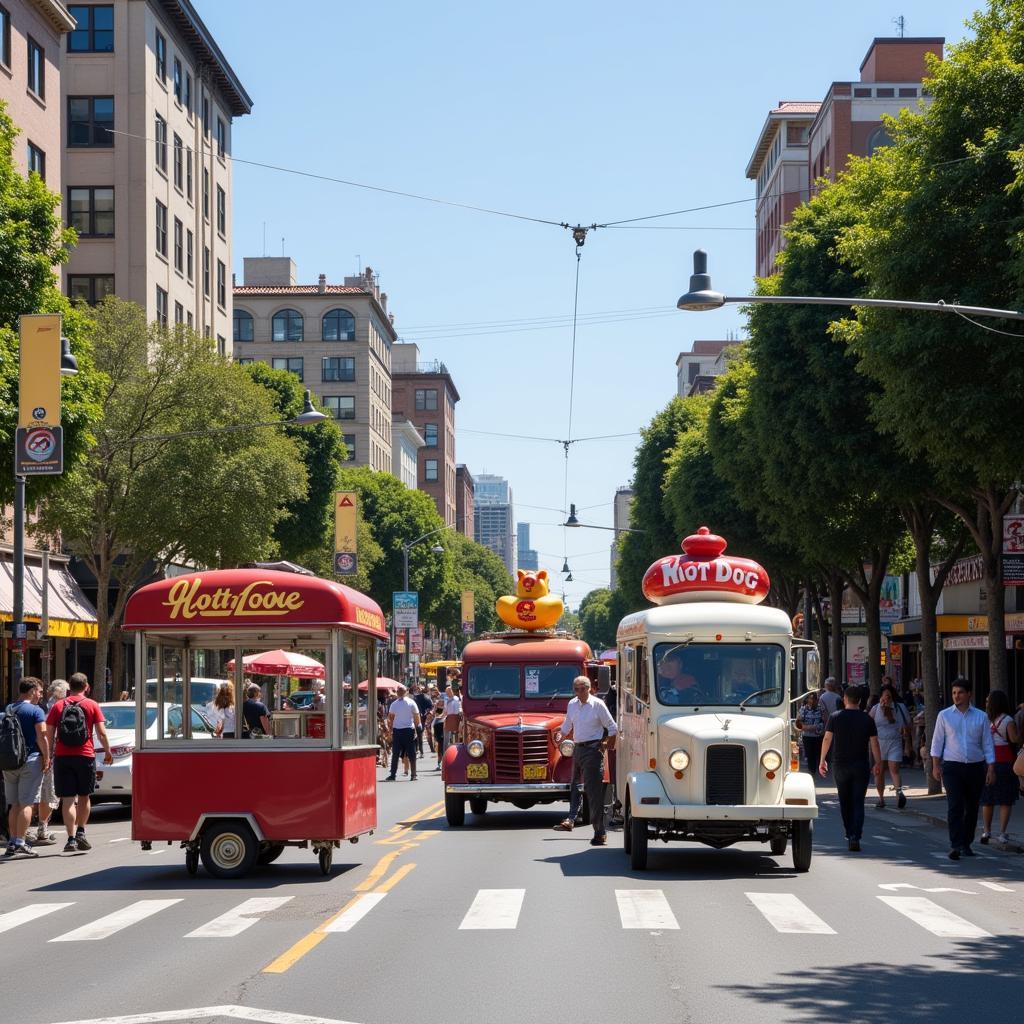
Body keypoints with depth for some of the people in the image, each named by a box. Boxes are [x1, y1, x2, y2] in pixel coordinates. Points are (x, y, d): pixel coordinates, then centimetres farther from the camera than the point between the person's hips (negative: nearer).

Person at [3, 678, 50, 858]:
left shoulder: (8, 710, 11)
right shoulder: (35, 710, -8)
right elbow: (42, 737, -15)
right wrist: (46, 758, -8)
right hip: (30, 760, -6)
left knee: (14, 805, 12)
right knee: (27, 803, -5)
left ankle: (12, 842, 12)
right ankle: (20, 843, -10)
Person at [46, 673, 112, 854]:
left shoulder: (58, 706, 6)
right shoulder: (92, 705, 3)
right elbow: (101, 733, -1)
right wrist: (108, 752, 11)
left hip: (62, 757, 0)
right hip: (85, 756, 0)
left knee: (68, 799, -1)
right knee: (84, 796, 16)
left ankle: (71, 839, -8)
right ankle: (80, 833, 9)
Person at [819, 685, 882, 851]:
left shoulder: (835, 717, -3)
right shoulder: (867, 719, -2)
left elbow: (827, 739, -2)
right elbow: (874, 743, -2)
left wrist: (822, 760, 6)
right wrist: (878, 763, 6)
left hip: (840, 765, 1)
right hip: (860, 766, 0)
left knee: (845, 802, 16)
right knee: (858, 802, -1)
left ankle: (849, 833, 25)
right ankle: (855, 836, -16)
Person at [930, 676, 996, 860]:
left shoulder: (981, 717, 5)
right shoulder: (944, 715, 4)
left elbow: (988, 744, 6)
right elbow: (937, 742, 6)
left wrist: (991, 769, 1)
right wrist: (936, 765, -1)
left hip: (976, 767, 2)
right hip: (952, 767, -2)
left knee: (972, 808, 8)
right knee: (955, 807, -12)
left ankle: (966, 843, 21)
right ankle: (955, 846, -17)